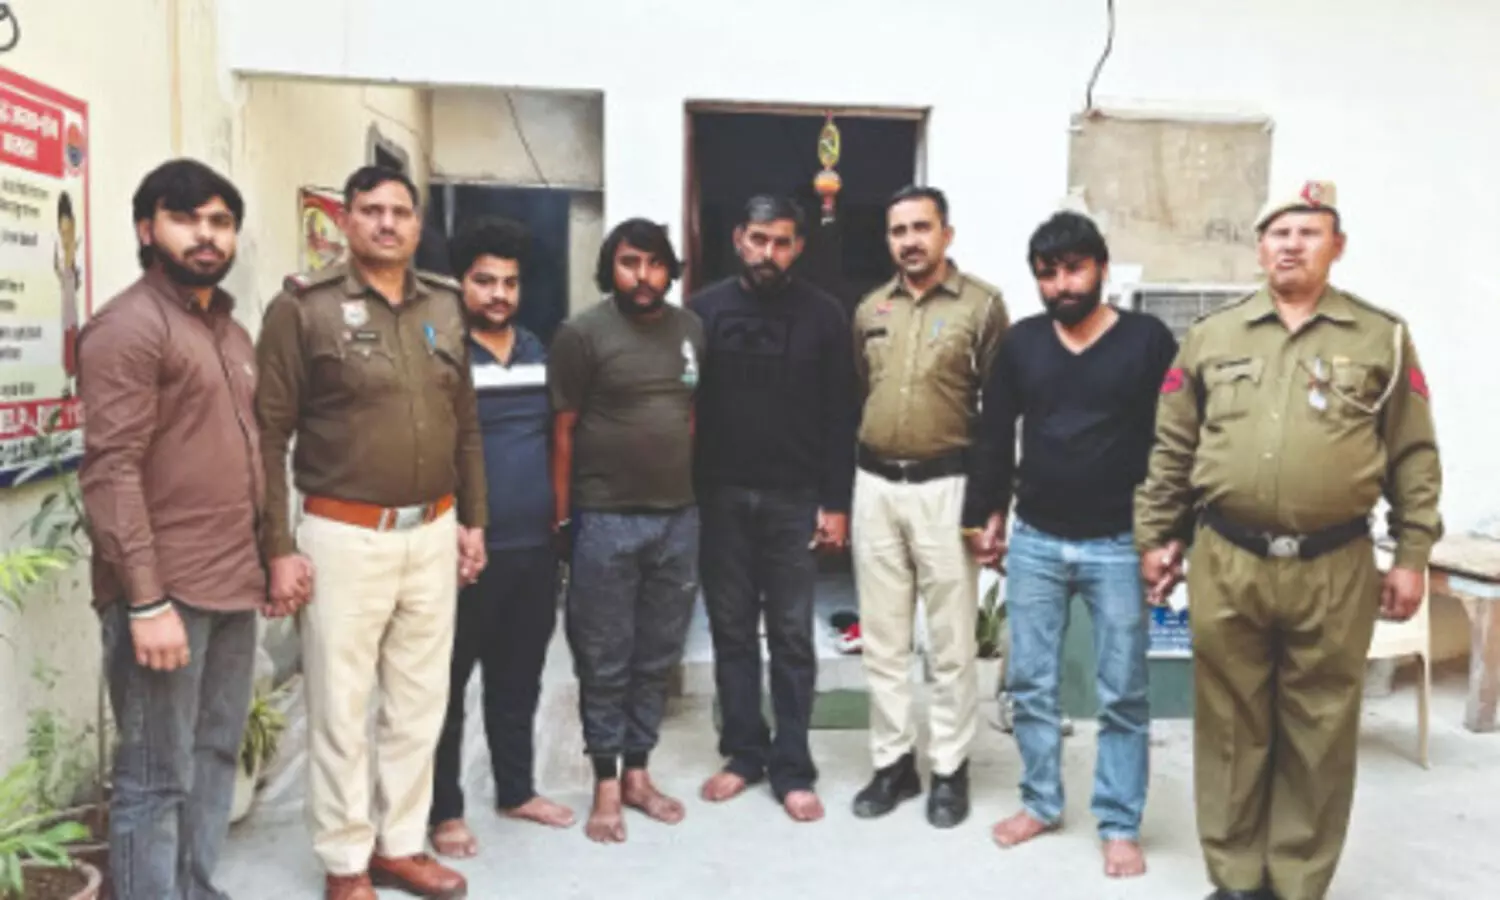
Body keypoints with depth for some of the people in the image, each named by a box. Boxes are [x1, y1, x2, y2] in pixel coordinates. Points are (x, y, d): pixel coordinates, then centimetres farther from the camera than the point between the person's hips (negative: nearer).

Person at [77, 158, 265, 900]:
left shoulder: (231, 330, 16)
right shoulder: (128, 326, -10)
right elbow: (110, 473, -16)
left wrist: (271, 555, 16)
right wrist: (146, 602, -20)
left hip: (233, 587, 8)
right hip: (165, 593, -8)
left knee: (215, 760, 16)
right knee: (157, 779, 2)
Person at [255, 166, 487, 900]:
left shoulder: (444, 307, 8)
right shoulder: (304, 307, -6)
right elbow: (269, 434, -8)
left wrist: (472, 520, 11)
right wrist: (279, 548, -10)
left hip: (433, 533, 5)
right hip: (345, 536, -4)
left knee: (420, 702, 13)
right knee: (341, 709, 7)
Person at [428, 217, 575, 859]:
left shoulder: (539, 352, 10)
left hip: (536, 546, 6)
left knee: (520, 678, 17)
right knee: (450, 682, 7)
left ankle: (516, 789, 33)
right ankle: (444, 809, 21)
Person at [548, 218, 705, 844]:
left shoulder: (691, 329, 7)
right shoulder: (582, 334, -7)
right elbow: (562, 431, -6)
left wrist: (691, 492, 10)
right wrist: (562, 517, -6)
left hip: (679, 518, 5)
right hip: (606, 521, -4)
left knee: (657, 658, 13)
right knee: (605, 663, 6)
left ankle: (637, 773, 28)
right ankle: (606, 786, 21)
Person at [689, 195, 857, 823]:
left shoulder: (823, 316, 0)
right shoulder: (704, 311, 3)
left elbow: (840, 417, 0)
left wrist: (836, 502, -5)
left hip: (795, 500, -1)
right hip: (720, 497, 2)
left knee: (792, 636, 5)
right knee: (731, 630, 10)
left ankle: (792, 768, 15)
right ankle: (743, 752, 24)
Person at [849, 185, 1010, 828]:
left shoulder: (982, 305, -3)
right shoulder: (870, 310, 10)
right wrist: (840, 492, 11)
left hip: (945, 487, -4)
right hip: (875, 486, 4)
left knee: (950, 641, 6)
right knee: (882, 639, 10)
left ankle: (949, 769, 20)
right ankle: (893, 761, 24)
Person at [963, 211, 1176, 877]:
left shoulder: (1148, 340, -4)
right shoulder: (1021, 342, 5)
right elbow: (995, 437, 10)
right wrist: (986, 516, 9)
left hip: (1117, 546, -2)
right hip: (1034, 541, 3)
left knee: (1123, 695, 6)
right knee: (1029, 683, 10)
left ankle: (1119, 824, 21)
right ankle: (1041, 801, 27)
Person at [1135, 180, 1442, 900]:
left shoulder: (1383, 338, 6)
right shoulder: (1211, 337, 8)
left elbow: (1414, 457, 6)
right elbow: (1170, 449, 10)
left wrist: (1412, 556, 2)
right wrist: (1155, 537, 7)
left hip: (1334, 571, 0)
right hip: (1225, 565, 1)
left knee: (1319, 736, 8)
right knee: (1231, 727, 10)